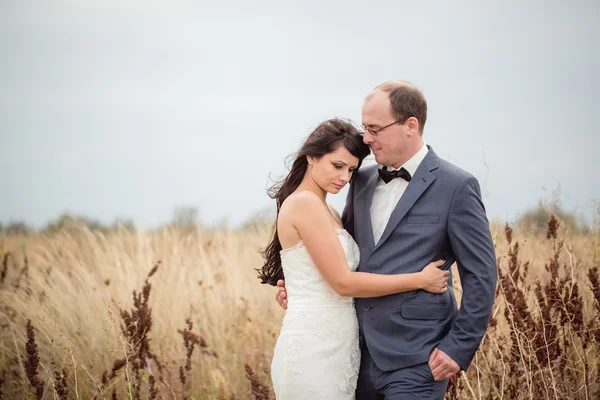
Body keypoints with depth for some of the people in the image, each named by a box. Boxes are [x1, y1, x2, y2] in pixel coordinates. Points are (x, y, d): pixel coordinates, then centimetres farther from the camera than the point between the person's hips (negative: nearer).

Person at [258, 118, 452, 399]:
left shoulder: (328, 212, 16)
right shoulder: (304, 203, -12)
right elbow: (343, 282, -15)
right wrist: (420, 280, -10)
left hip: (336, 349, 9)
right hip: (314, 352, -9)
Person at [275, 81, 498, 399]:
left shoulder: (455, 187, -7)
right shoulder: (362, 181, 12)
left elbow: (480, 275, -7)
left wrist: (459, 348, -12)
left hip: (415, 359, -6)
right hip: (361, 353, 6)